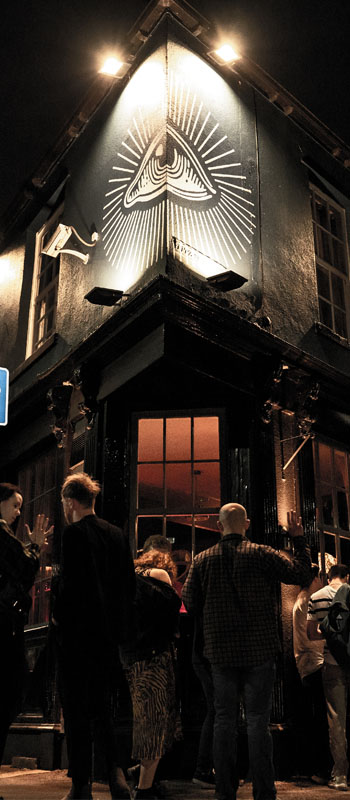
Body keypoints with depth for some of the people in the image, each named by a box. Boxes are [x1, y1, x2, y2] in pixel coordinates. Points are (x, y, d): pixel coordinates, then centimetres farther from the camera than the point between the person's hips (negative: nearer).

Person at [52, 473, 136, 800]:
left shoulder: (74, 533, -12)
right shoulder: (117, 534, 8)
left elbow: (71, 582, -21)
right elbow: (129, 584, 9)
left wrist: (58, 615, -8)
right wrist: (118, 623, 14)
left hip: (77, 632, -6)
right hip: (109, 633, 7)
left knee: (76, 710, 4)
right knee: (102, 705, 17)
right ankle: (116, 770, 8)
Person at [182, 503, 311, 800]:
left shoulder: (203, 560, -1)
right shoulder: (262, 554, -7)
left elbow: (190, 603, 3)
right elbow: (301, 572, -3)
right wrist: (299, 538, 8)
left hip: (221, 652, 2)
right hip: (259, 651, -2)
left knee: (224, 720, 10)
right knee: (258, 722, 4)